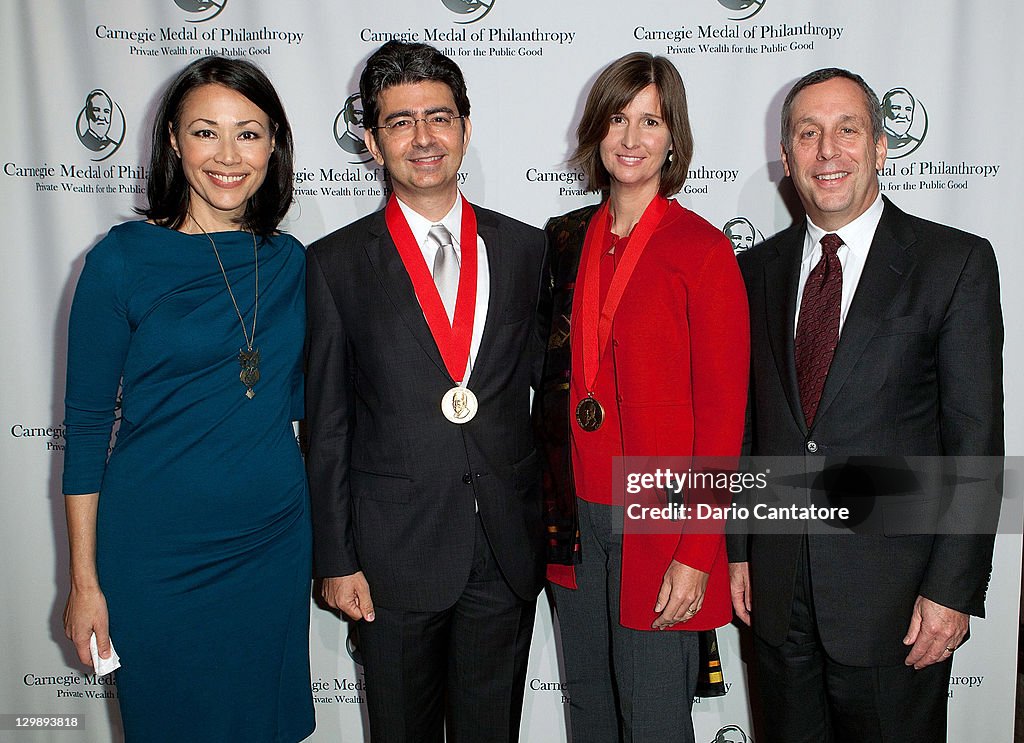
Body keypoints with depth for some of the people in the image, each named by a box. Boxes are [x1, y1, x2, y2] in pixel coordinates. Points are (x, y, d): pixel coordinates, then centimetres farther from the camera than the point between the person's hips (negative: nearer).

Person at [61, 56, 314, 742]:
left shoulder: (291, 262, 1)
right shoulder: (125, 258, -9)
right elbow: (86, 425, -6)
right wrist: (85, 581, -5)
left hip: (275, 539, 3)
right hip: (158, 550, -3)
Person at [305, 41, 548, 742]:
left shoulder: (525, 247, 3)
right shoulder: (337, 263, -3)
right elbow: (327, 423, -2)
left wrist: (553, 523, 3)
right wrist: (336, 559, -3)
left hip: (509, 550, 2)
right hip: (396, 549, -1)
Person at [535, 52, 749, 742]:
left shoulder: (703, 250, -10)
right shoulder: (569, 239, 7)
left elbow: (722, 415, -11)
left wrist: (696, 555, -14)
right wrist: (551, 505, 7)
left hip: (659, 528, -5)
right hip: (577, 520, 5)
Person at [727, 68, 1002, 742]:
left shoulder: (956, 263, -6)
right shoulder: (758, 270, 6)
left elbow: (976, 439, -8)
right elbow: (747, 424, 9)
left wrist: (953, 589, -11)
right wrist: (738, 550, 7)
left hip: (893, 591, -3)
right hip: (778, 590, 4)